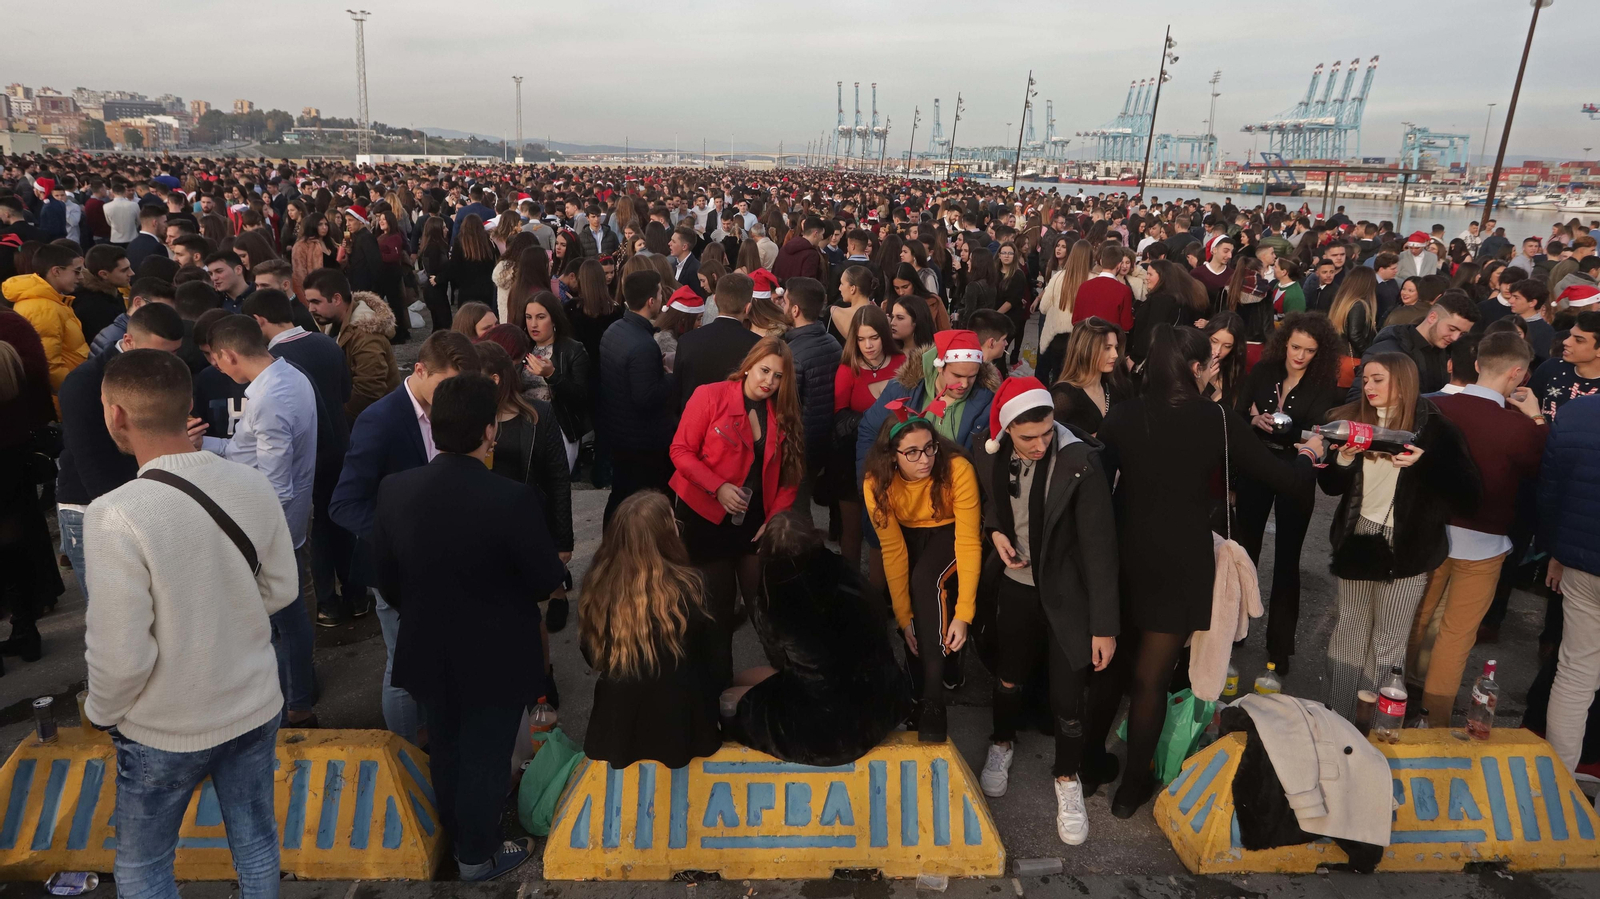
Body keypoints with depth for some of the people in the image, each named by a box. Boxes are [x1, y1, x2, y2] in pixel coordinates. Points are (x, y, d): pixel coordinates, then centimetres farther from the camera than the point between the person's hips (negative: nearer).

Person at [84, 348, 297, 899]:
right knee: (256, 843, 22)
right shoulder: (253, 485, -12)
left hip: (167, 731, -4)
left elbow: (121, 655, -21)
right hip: (255, 708, 4)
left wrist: (101, 711, -2)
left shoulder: (115, 516, -27)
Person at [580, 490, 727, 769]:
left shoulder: (599, 583, -14)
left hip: (615, 729, 4)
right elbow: (716, 663, -9)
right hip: (678, 728, -3)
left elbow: (593, 656, 2)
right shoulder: (684, 589, -22)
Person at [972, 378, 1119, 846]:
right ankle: (1002, 743, 50)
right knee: (1009, 675, 20)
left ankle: (1068, 779, 30)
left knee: (1068, 693, 3)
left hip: (1067, 594, -3)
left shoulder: (1080, 462, -24)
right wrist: (996, 531, -11)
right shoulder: (992, 456, -11)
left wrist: (1104, 625, -19)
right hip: (1016, 585, 3)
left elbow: (1099, 544, -21)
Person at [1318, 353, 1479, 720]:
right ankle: (1334, 715, 22)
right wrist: (1342, 459, -13)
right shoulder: (1353, 419, 3)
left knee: (1388, 642, 5)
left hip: (1405, 548, -4)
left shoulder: (1433, 427, -7)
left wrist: (1424, 462, -26)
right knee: (1348, 633, 13)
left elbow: (1468, 491, -13)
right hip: (1358, 540, 4)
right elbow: (1331, 487, 7)